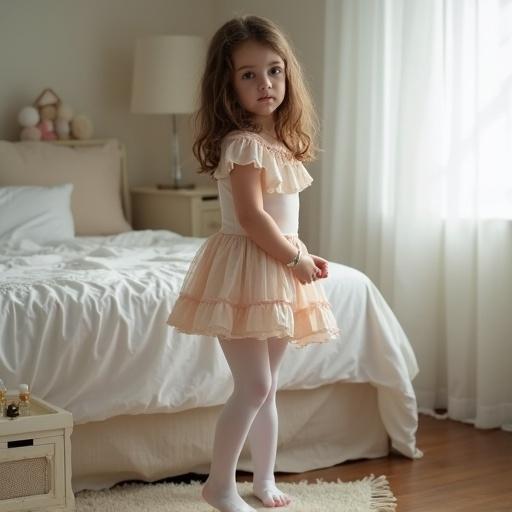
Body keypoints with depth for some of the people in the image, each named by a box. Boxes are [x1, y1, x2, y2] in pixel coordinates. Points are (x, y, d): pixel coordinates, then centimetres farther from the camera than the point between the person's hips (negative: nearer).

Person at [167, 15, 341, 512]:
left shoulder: (279, 141, 12)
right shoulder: (243, 144, -16)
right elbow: (251, 217, -22)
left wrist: (304, 256, 8)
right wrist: (296, 259, -14)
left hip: (278, 271, 9)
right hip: (245, 270, -9)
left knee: (266, 387, 15)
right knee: (254, 387, -8)